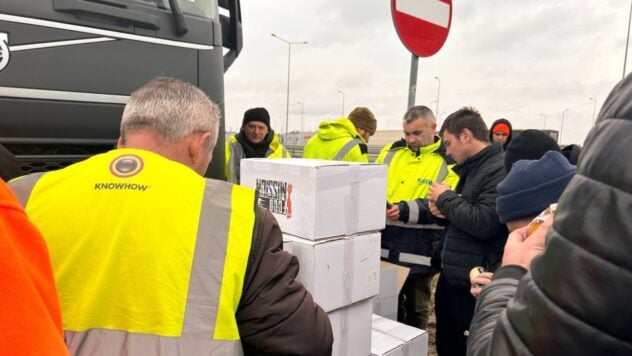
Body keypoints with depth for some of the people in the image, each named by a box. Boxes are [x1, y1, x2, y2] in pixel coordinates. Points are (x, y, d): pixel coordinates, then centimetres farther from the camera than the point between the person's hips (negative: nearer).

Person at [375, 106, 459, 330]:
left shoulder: (447, 160, -5)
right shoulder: (390, 152, 8)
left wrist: (406, 210, -27)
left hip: (419, 252, -4)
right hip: (385, 247, 4)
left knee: (416, 309, 14)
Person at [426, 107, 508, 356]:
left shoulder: (500, 170, -18)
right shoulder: (472, 168, 14)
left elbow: (483, 223, -27)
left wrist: (446, 197, -14)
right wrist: (444, 209, 2)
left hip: (473, 286, -9)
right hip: (451, 278, 10)